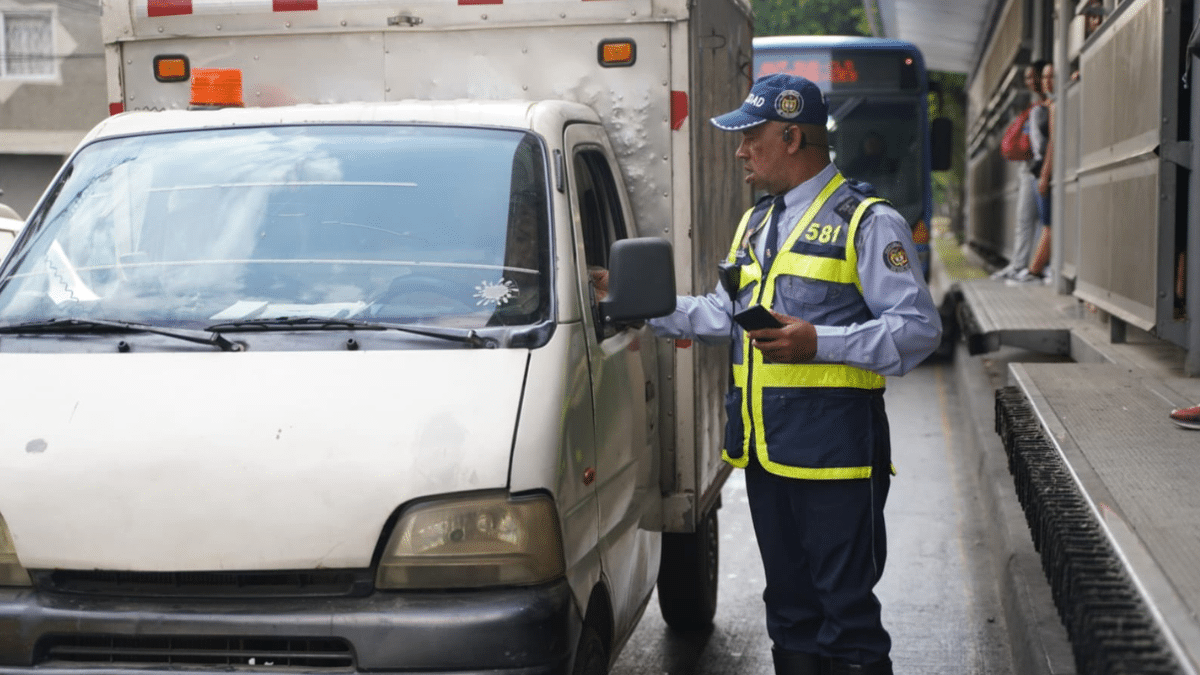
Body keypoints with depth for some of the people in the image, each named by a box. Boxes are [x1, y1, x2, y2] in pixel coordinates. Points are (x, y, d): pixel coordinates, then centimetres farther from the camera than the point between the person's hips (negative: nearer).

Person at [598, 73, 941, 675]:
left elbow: (919, 327, -12)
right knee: (789, 604, 16)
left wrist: (817, 343, -21)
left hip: (834, 449, -7)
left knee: (845, 607, -4)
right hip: (763, 446, 8)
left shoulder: (867, 223, -5)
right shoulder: (755, 224, 20)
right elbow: (724, 312, 26)